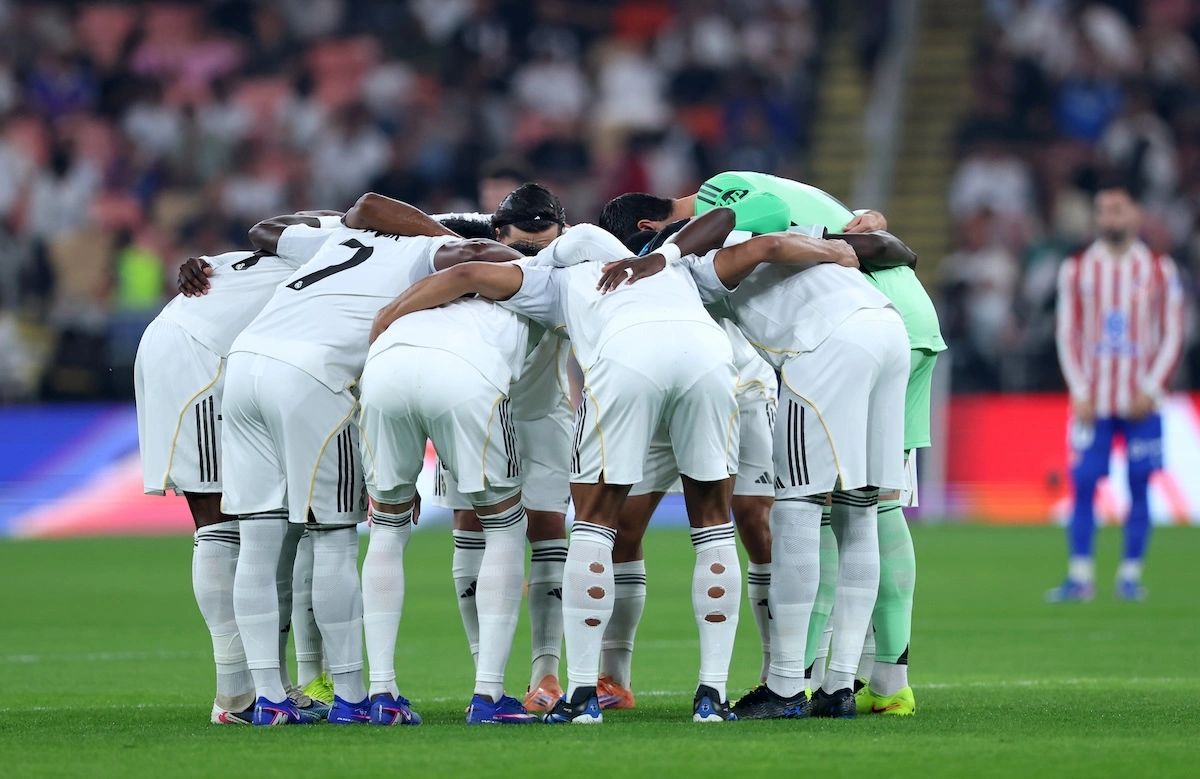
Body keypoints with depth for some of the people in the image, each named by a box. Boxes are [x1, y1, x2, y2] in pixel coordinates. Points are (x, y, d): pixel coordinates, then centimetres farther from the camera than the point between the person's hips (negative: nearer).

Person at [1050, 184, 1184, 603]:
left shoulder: (1159, 270, 4)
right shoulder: (1076, 269, 6)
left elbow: (1172, 334, 4)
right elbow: (1067, 334, 6)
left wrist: (1151, 388, -6)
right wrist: (1080, 392, -4)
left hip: (1141, 400, 0)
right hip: (1093, 401, 0)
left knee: (1139, 487, 0)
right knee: (1083, 485, -5)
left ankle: (1131, 573, 7)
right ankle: (1080, 575, -1)